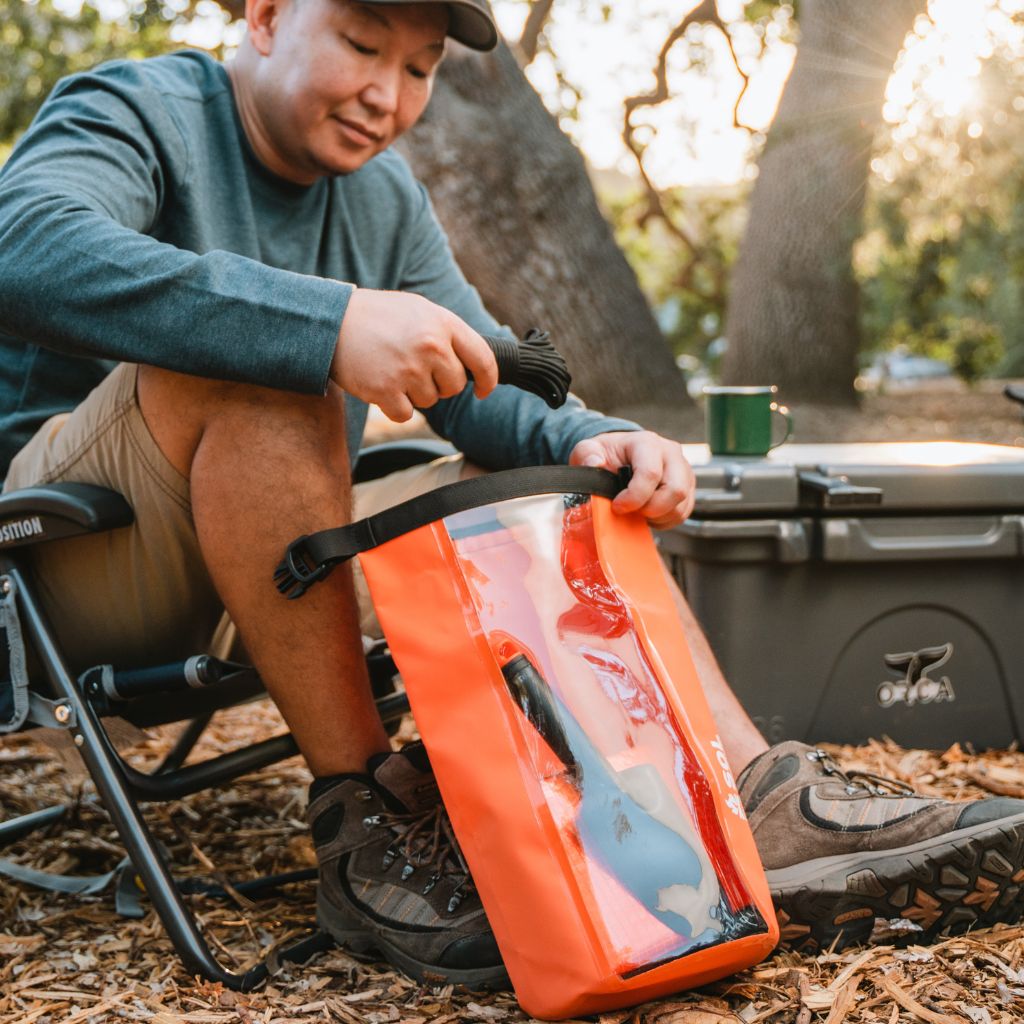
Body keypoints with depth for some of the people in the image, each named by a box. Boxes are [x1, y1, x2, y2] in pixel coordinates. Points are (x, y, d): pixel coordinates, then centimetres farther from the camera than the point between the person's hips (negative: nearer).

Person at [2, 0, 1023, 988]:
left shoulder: (386, 197, 13)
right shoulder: (131, 112, -8)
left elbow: (485, 387, 7)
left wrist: (589, 440, -18)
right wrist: (329, 323, -42)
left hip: (275, 563, 7)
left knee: (566, 487, -3)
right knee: (263, 367, -34)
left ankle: (764, 808, -19)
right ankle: (362, 820, -30)